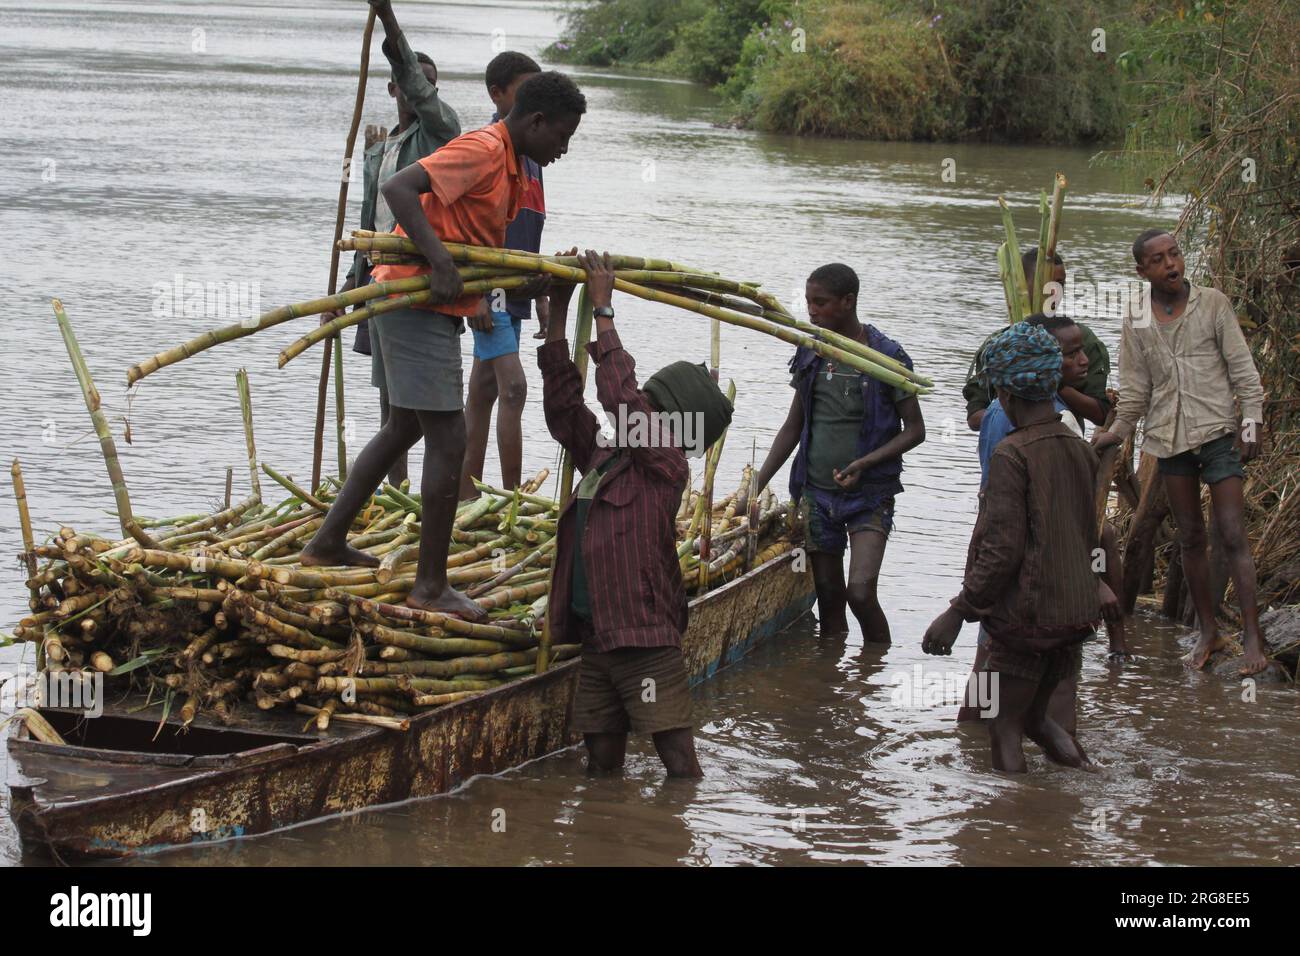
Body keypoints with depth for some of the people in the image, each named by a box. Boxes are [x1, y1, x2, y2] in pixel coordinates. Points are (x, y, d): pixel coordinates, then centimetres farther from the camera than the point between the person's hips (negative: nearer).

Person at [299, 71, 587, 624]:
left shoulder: (511, 165, 15)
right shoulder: (482, 150, -17)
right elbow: (397, 189, -28)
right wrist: (441, 263, -32)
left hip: (412, 302, 11)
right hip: (419, 302, -11)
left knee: (406, 427, 22)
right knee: (447, 440, -6)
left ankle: (329, 541, 30)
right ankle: (431, 586, 0)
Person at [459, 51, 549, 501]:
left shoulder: (529, 154, 16)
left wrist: (542, 297, 21)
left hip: (515, 290, 8)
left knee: (483, 392, 10)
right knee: (512, 385, -15)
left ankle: (466, 494, 14)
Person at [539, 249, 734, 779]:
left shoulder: (665, 463, -7)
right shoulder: (603, 456, 15)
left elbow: (622, 397, -18)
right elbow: (563, 403, 14)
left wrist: (603, 310, -14)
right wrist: (558, 312, 9)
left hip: (647, 640, -8)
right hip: (596, 636, 8)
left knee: (679, 762, -8)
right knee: (602, 763, 11)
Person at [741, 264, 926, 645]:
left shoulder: (887, 356, -9)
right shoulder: (811, 352, 6)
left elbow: (915, 430, -5)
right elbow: (793, 427, 13)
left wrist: (864, 463, -20)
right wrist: (756, 488, 7)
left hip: (869, 494, -5)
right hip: (817, 492, 5)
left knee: (860, 593, -16)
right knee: (829, 599, 8)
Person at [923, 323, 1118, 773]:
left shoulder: (1012, 454, -18)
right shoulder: (1081, 451, 5)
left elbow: (1002, 549, -21)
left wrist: (958, 612, -16)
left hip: (1026, 613, -7)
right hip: (1076, 611, 7)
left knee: (1004, 723, 5)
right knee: (1036, 713, 23)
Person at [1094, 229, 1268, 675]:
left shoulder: (1213, 304, -3)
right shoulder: (1136, 322, 4)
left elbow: (1242, 367, -2)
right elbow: (1134, 388, 10)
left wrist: (1251, 422, -8)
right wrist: (1117, 433, 8)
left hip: (1218, 431, -3)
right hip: (1170, 437, 3)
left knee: (1233, 536, -8)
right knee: (1190, 538, 9)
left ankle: (1252, 637, -7)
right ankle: (1208, 631, 19)